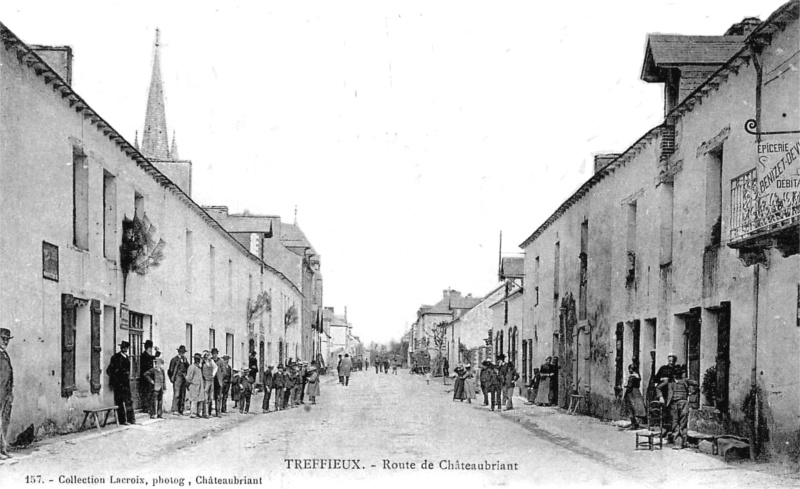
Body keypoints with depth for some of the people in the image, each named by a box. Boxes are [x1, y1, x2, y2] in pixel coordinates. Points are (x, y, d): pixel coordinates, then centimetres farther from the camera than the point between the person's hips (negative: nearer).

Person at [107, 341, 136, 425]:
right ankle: (122, 420, -3)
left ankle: (130, 419, 11)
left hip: (126, 383, 7)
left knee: (129, 401, 7)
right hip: (118, 383, -7)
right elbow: (109, 370, -10)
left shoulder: (127, 357, 14)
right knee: (120, 402, -5)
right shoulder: (116, 357, -7)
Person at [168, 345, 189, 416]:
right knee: (176, 394, -13)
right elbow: (171, 370, 2)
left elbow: (188, 368, 12)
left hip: (184, 378, 6)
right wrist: (172, 378, -3)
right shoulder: (174, 359, 2)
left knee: (183, 395, 3)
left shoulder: (185, 359, 18)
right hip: (177, 377, -6)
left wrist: (185, 361, -1)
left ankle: (180, 410, 5)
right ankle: (175, 410, -15)